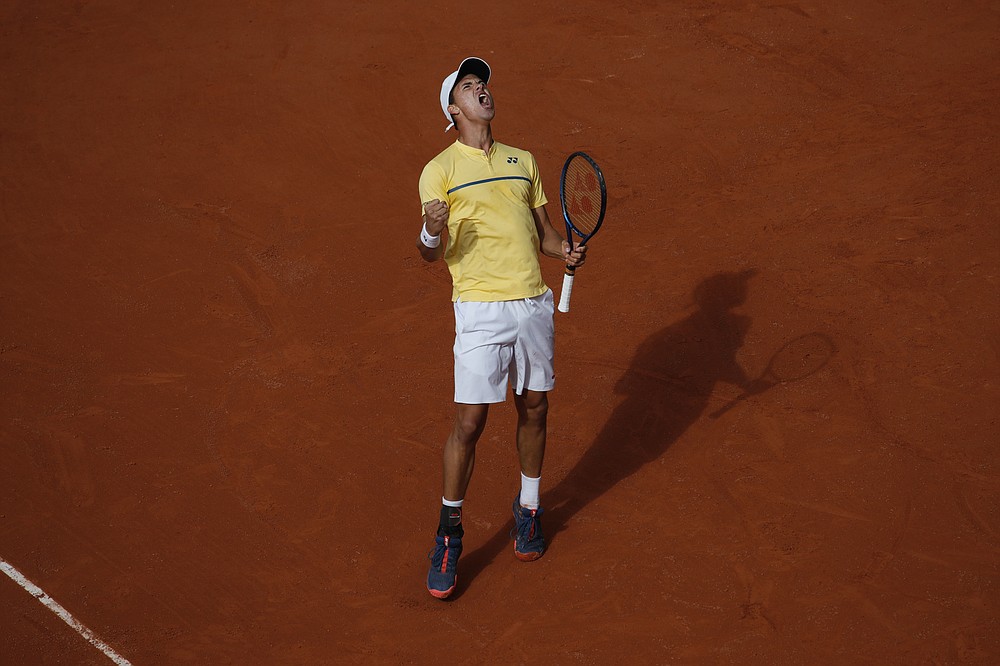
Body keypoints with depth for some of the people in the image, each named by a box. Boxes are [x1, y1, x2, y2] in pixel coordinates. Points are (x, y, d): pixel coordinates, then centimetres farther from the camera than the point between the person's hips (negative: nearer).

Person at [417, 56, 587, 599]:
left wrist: (567, 251, 0)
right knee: (469, 422, -6)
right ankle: (448, 532, 10)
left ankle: (527, 509, 33)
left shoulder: (523, 160, 16)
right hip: (480, 309, -5)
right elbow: (430, 254, -6)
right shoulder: (440, 169, 0)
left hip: (534, 304, 5)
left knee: (534, 410, 12)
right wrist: (432, 232, -29)